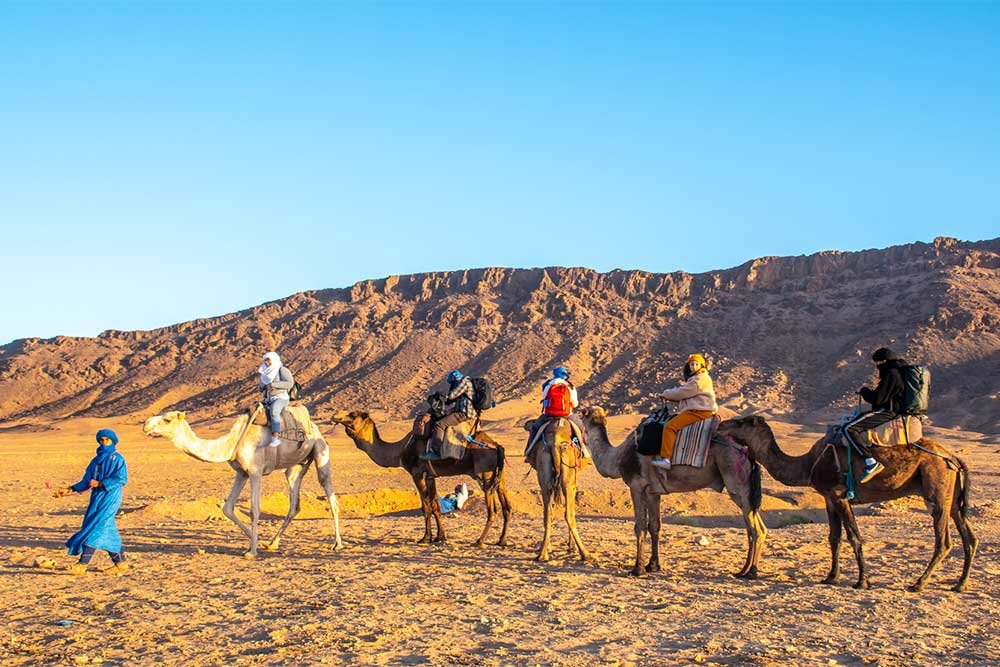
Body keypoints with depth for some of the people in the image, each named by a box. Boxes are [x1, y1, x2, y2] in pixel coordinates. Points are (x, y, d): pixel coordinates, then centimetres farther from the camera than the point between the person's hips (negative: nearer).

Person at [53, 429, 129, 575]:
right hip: (97, 498, 7)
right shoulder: (96, 460, 17)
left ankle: (82, 565, -14)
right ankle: (120, 563, 13)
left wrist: (100, 483, -15)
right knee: (107, 530, 6)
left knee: (96, 528, -12)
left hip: (110, 498, -7)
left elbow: (122, 479, -14)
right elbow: (86, 482, 17)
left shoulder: (117, 459, -3)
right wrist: (68, 490, 7)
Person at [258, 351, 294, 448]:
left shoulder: (282, 369, -5)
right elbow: (260, 388, 22)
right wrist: (261, 386, -3)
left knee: (273, 411, -36)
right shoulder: (267, 373, 15)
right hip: (268, 400, 8)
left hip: (280, 398, -8)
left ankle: (276, 438, -44)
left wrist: (273, 385, -22)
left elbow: (289, 383, -20)